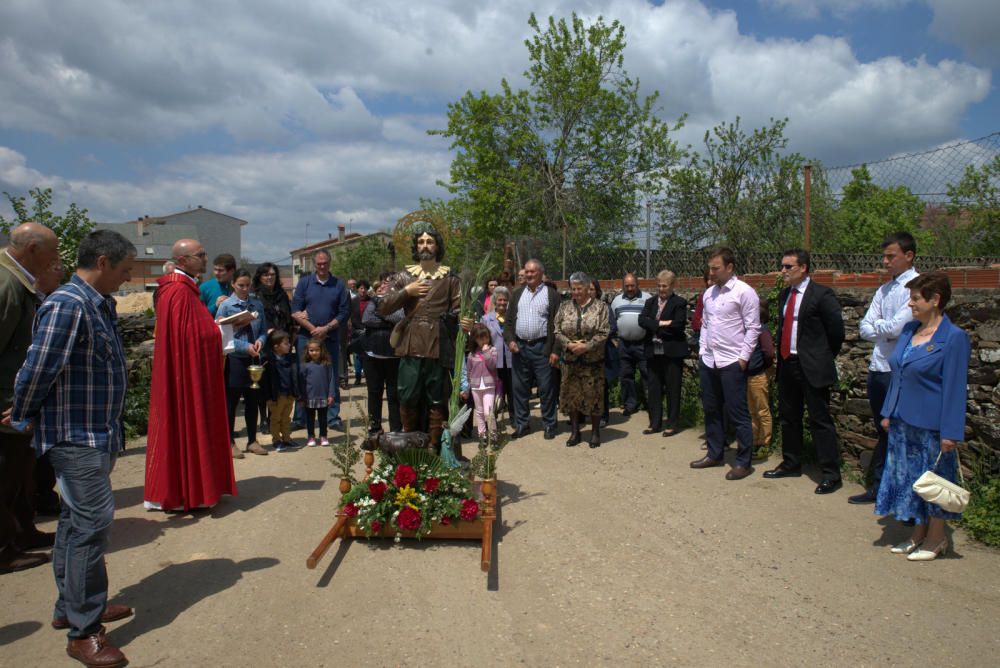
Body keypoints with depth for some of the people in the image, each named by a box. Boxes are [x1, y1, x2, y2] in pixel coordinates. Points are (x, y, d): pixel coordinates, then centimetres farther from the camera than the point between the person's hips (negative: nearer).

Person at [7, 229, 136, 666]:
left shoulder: (100, 305, 11)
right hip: (76, 436, -9)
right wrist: (23, 418, -4)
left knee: (76, 521, 18)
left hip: (98, 434, 9)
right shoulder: (66, 305, -19)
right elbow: (36, 370, -19)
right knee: (93, 522, -7)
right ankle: (84, 631, 4)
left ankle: (71, 607, 32)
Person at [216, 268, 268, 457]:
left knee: (253, 400, 11)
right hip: (234, 358, -4)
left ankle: (252, 440, 24)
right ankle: (230, 442, 17)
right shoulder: (226, 305, -6)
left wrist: (260, 340, -12)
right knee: (231, 401, 5)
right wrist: (245, 347, -17)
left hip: (253, 359, 4)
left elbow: (263, 330, 10)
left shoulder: (257, 304, 5)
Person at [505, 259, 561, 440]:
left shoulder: (552, 294, -1)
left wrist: (555, 350, -10)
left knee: (546, 389, 1)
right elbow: (509, 320, 13)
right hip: (519, 347, 4)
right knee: (519, 388, 9)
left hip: (542, 348, -4)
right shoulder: (517, 294, 12)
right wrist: (510, 340, -3)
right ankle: (521, 424, 20)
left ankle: (549, 425, 13)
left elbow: (557, 324, -4)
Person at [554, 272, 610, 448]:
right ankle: (574, 431, 21)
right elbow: (557, 331, 2)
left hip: (593, 361, -3)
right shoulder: (564, 307, 7)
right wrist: (569, 344, -14)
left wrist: (586, 346, -18)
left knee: (594, 396, 2)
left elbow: (603, 333, -8)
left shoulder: (600, 307, -1)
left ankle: (595, 432, 17)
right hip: (570, 361, 3)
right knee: (571, 395, 7)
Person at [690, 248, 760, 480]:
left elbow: (753, 328, -11)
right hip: (707, 361, 7)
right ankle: (715, 454, 29)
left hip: (731, 363, -7)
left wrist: (743, 358, -13)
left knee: (737, 413, 0)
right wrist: (702, 351, 11)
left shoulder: (744, 292, -10)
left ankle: (743, 462, 11)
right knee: (711, 410, 15)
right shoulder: (708, 293, 10)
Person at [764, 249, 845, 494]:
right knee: (788, 417, 16)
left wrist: (825, 359, 0)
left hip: (812, 368, -8)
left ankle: (831, 474, 6)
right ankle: (791, 465, 30)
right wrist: (782, 358, 12)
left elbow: (836, 330, -10)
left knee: (820, 420, -2)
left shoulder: (821, 295, -11)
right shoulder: (784, 295, 12)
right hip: (787, 364, 8)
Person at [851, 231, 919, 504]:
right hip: (878, 369, 7)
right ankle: (878, 487, 28)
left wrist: (878, 326, -1)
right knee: (883, 431, 17)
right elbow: (864, 329, 7)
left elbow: (898, 327, -20)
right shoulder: (883, 290, 12)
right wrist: (887, 332, -10)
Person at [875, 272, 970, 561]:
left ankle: (936, 538, 24)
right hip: (903, 421, 7)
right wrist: (889, 413, 13)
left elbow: (955, 388, -14)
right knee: (908, 477, 14)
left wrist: (950, 433, -15)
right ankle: (918, 534, 29)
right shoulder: (909, 330, 6)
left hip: (931, 425, -7)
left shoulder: (954, 338, -14)